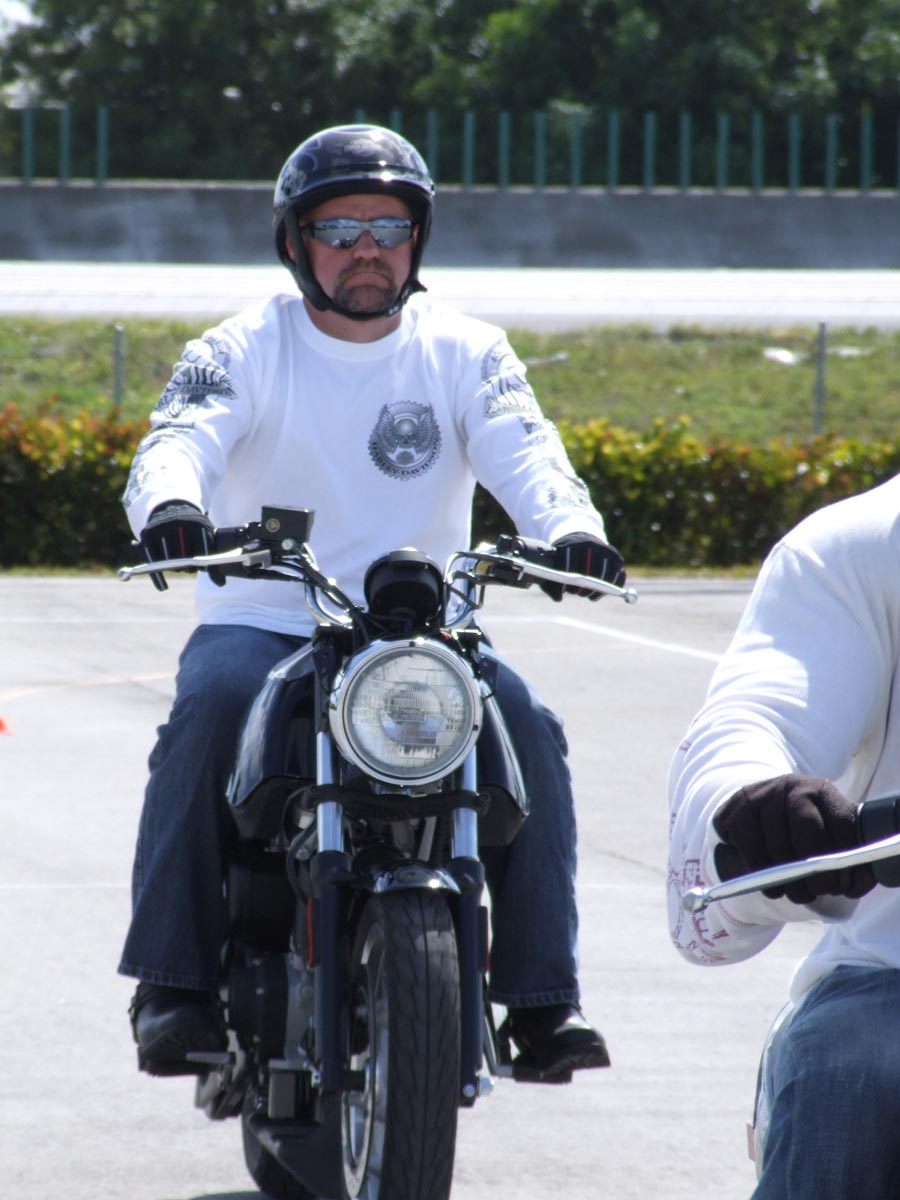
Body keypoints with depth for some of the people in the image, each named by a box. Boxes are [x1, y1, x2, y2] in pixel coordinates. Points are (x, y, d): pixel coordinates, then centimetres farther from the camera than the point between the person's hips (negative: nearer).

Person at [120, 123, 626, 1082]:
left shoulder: (465, 352, 7)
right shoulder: (244, 350, 3)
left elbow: (522, 450, -9)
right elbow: (180, 437, -15)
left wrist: (569, 529, -32)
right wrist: (170, 505, -40)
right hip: (260, 620, -1)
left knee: (527, 725, -24)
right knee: (209, 706, -32)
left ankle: (541, 993, -18)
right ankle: (173, 983, -28)